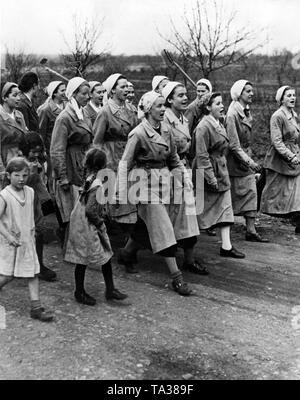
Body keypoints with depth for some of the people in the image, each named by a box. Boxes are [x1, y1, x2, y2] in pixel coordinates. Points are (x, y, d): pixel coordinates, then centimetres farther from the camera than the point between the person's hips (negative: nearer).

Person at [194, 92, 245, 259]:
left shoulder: (219, 125, 12)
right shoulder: (204, 126, -17)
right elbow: (202, 155, -20)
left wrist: (222, 172, 16)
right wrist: (211, 178, -22)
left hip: (222, 172, 9)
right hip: (209, 172, -9)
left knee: (225, 208, 5)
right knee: (200, 208, 3)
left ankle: (226, 246, 8)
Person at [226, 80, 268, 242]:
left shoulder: (247, 112, 10)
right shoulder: (232, 115, -17)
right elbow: (234, 144, -20)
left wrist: (250, 159, 12)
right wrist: (249, 161, -24)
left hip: (247, 158, 8)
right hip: (236, 160, -8)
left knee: (251, 193, 6)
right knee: (232, 197, 0)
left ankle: (251, 231, 13)